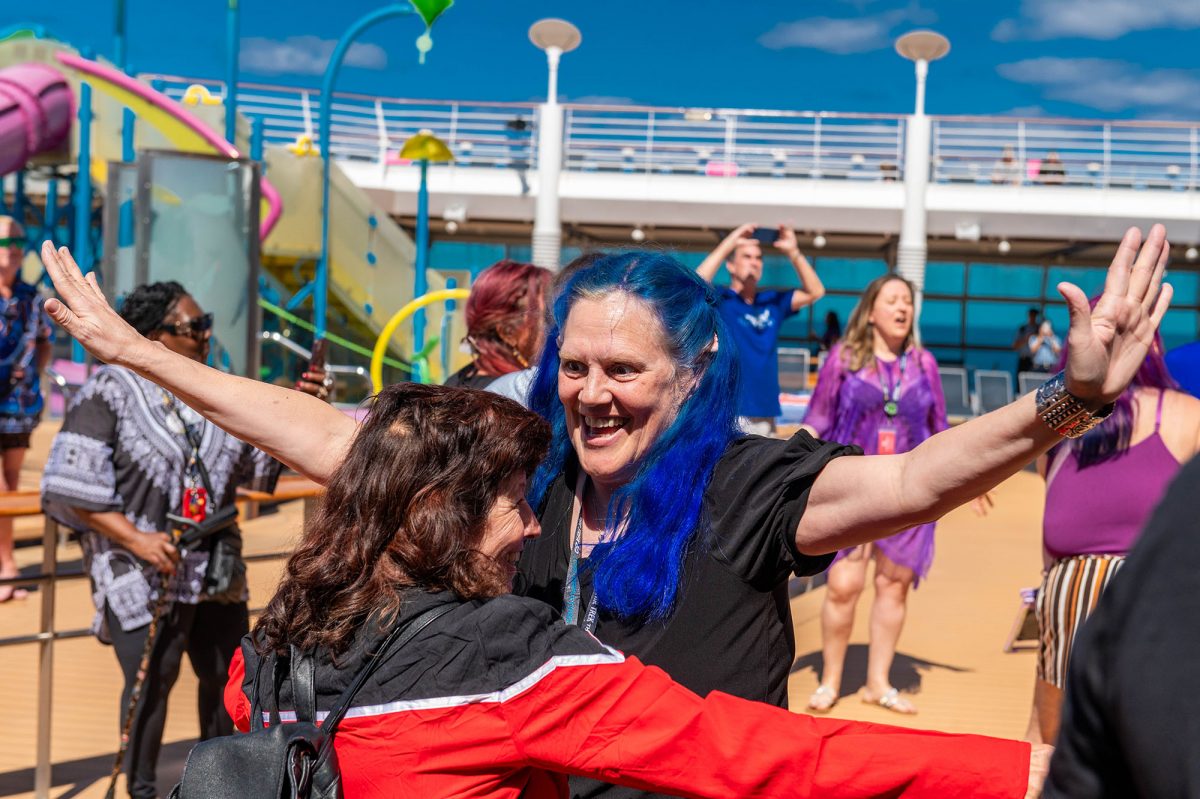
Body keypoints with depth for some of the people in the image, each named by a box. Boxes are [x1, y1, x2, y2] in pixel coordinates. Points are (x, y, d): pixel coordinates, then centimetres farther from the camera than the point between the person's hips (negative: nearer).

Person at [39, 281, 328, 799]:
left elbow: (259, 464, 13)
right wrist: (135, 538, -22)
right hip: (145, 576, -6)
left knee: (227, 676, 15)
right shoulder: (109, 392, -9)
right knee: (151, 683, -3)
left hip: (216, 571, 6)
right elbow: (70, 487, -13)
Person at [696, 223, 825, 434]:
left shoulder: (772, 302, 13)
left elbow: (815, 292, 8)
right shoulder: (720, 300, -1)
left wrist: (793, 252, -4)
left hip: (765, 413, 6)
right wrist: (729, 244, -18)